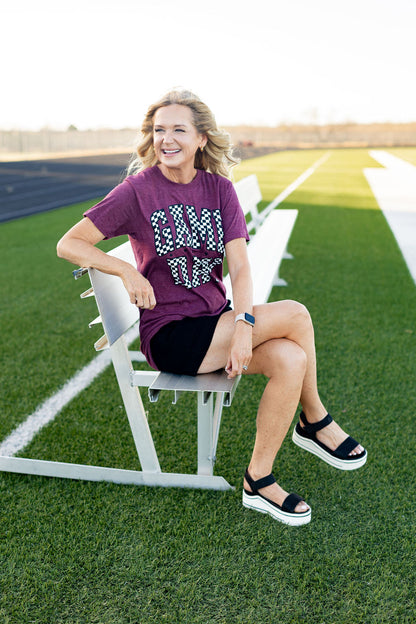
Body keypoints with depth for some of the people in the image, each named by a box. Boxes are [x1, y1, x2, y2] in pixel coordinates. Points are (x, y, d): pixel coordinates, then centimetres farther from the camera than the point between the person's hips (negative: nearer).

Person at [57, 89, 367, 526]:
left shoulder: (219, 189, 5)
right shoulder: (139, 189, -6)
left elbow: (239, 267, -5)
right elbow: (69, 244, -7)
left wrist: (244, 324, -22)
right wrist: (128, 272, -23)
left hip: (216, 323, 5)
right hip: (169, 337, -5)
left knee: (290, 359, -23)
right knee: (295, 314, -19)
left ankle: (258, 481, -1)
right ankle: (315, 421, 3)